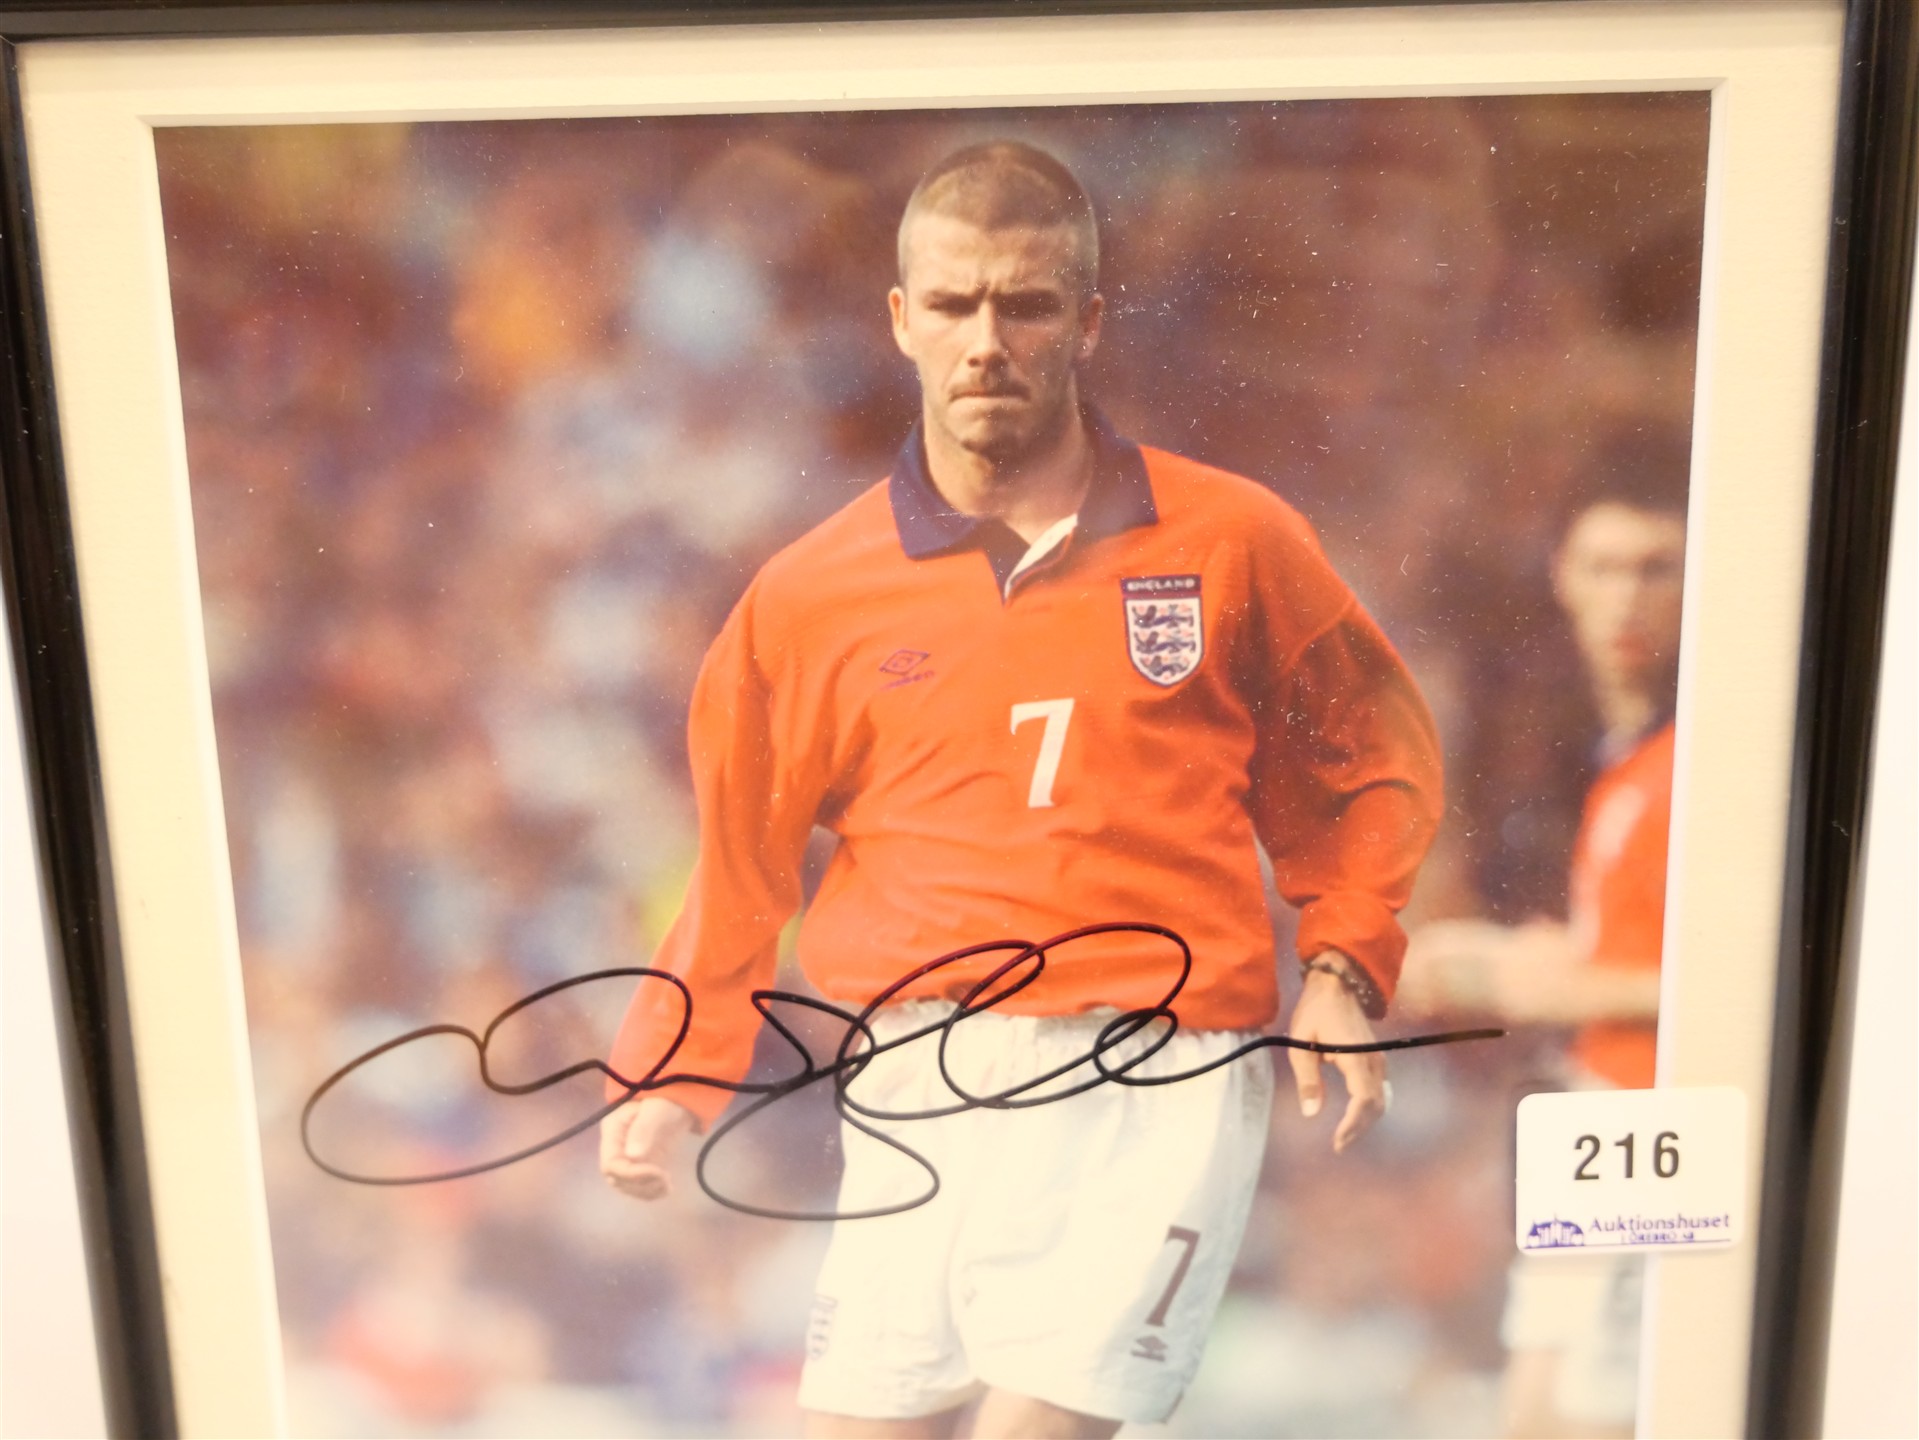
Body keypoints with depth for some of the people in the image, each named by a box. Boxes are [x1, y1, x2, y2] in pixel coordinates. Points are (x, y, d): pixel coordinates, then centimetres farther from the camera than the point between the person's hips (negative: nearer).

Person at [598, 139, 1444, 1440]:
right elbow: (738, 859, 14)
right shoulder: (813, 595, 6)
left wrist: (1343, 969, 4)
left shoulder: (1232, 542, 4)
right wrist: (672, 1077, 9)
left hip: (1156, 1080, -2)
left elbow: (1370, 761, 15)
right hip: (920, 1088, 2)